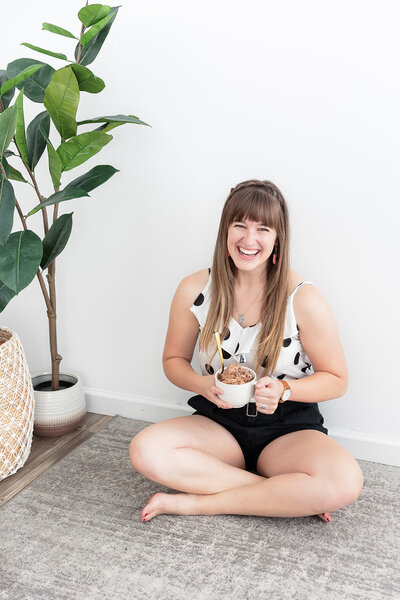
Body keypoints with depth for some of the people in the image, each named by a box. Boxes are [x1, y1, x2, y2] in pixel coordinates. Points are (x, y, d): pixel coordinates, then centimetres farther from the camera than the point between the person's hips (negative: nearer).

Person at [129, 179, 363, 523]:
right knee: (145, 450, -28)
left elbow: (337, 379, -3)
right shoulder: (194, 290, -6)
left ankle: (197, 502, -18)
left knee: (345, 481, -32)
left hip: (288, 429, -2)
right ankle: (291, 497, -17)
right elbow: (174, 359, 7)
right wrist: (204, 384, -16)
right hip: (219, 422, 2)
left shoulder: (304, 300, -12)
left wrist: (284, 390, -22)